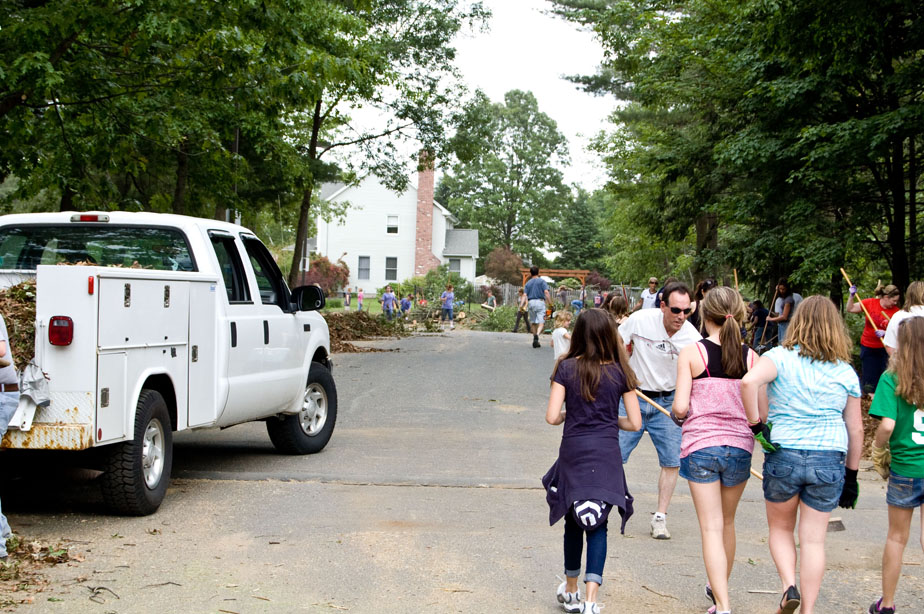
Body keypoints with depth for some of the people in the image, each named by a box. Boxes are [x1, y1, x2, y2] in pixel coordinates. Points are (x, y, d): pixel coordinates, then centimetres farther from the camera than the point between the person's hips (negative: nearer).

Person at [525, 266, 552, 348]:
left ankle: (535, 338, 16)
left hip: (531, 302, 4)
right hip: (540, 301, -4)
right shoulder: (542, 281, 2)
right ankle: (537, 336, -29)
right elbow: (546, 292, -10)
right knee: (541, 321, -8)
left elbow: (525, 295, 3)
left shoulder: (528, 283, 12)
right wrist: (550, 303, -9)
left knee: (533, 322, 14)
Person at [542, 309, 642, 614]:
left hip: (573, 452, 0)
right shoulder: (619, 372, 0)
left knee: (573, 522, 17)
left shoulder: (566, 368, -2)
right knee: (598, 525, 5)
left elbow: (551, 416, -7)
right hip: (606, 455, 0)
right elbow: (634, 422, 1)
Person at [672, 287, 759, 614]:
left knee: (711, 528, 1)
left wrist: (677, 414, 10)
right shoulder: (751, 356, -1)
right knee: (727, 522, 21)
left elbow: (680, 406, -12)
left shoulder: (691, 353, -8)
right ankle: (719, 587, 40)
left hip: (700, 446, -3)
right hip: (739, 447, 3)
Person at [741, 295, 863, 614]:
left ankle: (789, 586, -1)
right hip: (829, 460, 1)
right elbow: (855, 429, 8)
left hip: (782, 455, -1)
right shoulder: (846, 372, 5)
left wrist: (756, 424, -13)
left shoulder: (780, 357, -3)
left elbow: (749, 382, -23)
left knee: (780, 528, 19)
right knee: (813, 539, 7)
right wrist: (852, 474, 17)